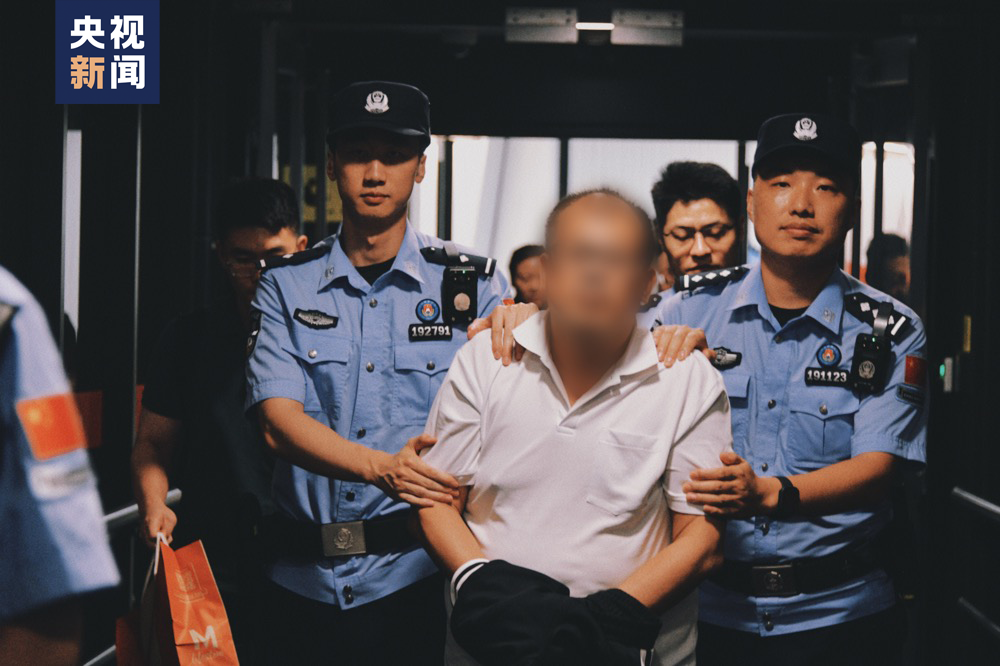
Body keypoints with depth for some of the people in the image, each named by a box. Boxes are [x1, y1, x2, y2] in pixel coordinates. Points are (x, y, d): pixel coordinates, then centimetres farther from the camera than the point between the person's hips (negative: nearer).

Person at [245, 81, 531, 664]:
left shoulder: (472, 283, 2)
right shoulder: (287, 284, 5)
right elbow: (279, 420, -8)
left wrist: (522, 320, -22)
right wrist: (384, 468, -24)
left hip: (417, 578, -1)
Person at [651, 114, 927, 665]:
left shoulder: (890, 333, -2)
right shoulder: (690, 315, 1)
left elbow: (877, 465, -10)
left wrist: (769, 493, -27)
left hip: (837, 614, 0)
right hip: (707, 606, 1)